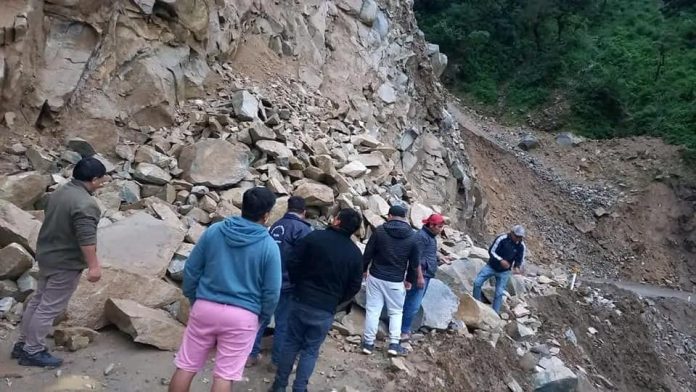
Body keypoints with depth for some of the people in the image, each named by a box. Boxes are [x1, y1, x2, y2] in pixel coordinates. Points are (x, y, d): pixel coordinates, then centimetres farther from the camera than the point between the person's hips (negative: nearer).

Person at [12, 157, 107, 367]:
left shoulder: (59, 192, 6)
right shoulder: (85, 204, -25)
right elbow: (86, 238, -28)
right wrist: (93, 265, -23)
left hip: (47, 255, 10)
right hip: (66, 263, -10)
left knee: (38, 300, 19)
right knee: (49, 307, 1)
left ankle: (22, 344, 29)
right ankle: (32, 352, 11)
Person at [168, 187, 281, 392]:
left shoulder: (213, 231, -1)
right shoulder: (269, 246, -9)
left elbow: (191, 270, 5)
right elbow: (272, 292, -5)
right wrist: (262, 318, 12)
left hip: (205, 308, 3)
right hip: (242, 316, -3)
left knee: (185, 367, 14)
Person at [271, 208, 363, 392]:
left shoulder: (314, 237, -9)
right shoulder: (355, 253, -3)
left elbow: (292, 264, -7)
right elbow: (354, 286, 2)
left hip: (300, 301, 0)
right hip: (325, 310, 0)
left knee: (291, 343, 15)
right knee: (311, 350, 12)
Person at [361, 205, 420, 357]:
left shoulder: (379, 230, -5)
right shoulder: (412, 236, -3)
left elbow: (368, 253, -1)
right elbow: (415, 262, 3)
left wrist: (363, 269, 14)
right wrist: (409, 280, 15)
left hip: (375, 277, 0)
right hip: (396, 281, 0)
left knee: (372, 310, 7)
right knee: (396, 312, 14)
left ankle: (368, 343, 12)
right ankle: (394, 344, 9)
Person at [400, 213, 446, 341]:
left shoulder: (430, 236, 16)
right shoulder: (421, 236, -16)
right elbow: (417, 258, -20)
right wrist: (420, 276, -22)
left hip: (426, 275, 10)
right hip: (420, 275, -10)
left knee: (411, 303, 14)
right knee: (413, 305, -7)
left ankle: (405, 328, 22)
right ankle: (404, 331, 1)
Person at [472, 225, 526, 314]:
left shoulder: (521, 246, -12)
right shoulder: (502, 239, -21)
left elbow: (520, 259, -1)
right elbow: (491, 251, -18)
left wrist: (517, 267, -23)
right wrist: (501, 260, -33)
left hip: (504, 272, 1)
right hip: (491, 266, -1)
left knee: (499, 293, 1)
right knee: (477, 282, -7)